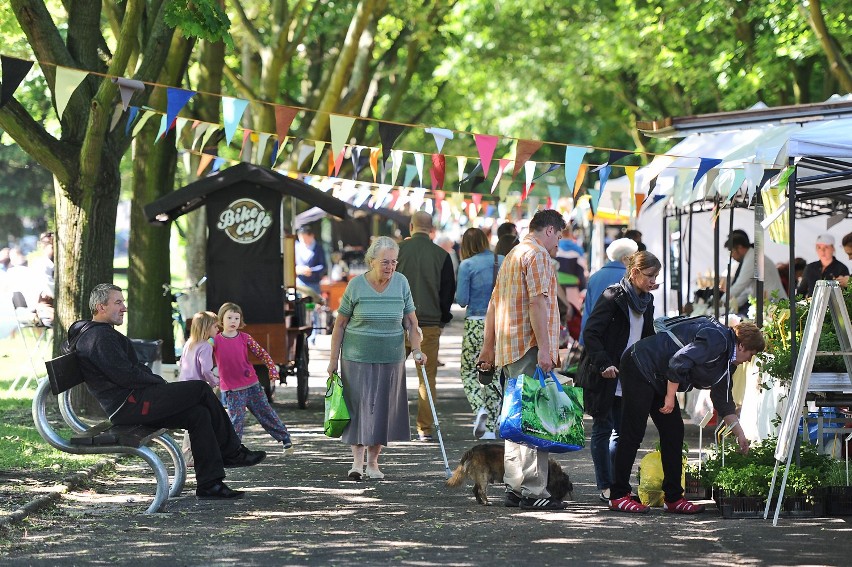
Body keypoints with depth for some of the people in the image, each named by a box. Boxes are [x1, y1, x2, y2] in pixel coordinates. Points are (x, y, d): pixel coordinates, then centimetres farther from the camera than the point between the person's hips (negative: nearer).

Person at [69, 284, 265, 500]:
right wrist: (162, 384, -8)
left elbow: (137, 368, 25)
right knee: (200, 389, -12)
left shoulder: (105, 334, 24)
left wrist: (161, 383, 9)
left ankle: (209, 484, -2)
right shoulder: (99, 336, -12)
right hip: (127, 406, -11)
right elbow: (126, 375, -20)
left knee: (199, 414, -2)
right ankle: (231, 452, -1)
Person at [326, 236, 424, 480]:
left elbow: (410, 321, 6)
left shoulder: (401, 283, 1)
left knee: (383, 408, 5)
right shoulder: (356, 285, -6)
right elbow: (340, 324, 0)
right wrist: (333, 359, -1)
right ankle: (357, 461, -5)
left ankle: (373, 461, 16)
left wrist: (416, 350, -8)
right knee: (359, 406, -6)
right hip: (358, 358, -2)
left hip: (390, 359, 3)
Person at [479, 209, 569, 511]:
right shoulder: (537, 255, -7)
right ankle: (533, 491, -15)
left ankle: (514, 487, 13)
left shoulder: (512, 256, 23)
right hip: (529, 348, -10)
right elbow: (538, 303, -18)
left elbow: (494, 305, 25)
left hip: (509, 349, 10)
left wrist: (488, 348, 27)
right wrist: (543, 348, -22)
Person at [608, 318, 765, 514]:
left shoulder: (725, 358, 14)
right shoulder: (716, 339, -18)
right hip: (640, 367, -11)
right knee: (633, 433, -9)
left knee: (673, 432, 6)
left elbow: (724, 401, 22)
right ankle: (618, 496, -4)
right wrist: (670, 397, -18)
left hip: (658, 379, 11)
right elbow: (679, 362, -27)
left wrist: (740, 435, 23)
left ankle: (673, 498, 8)